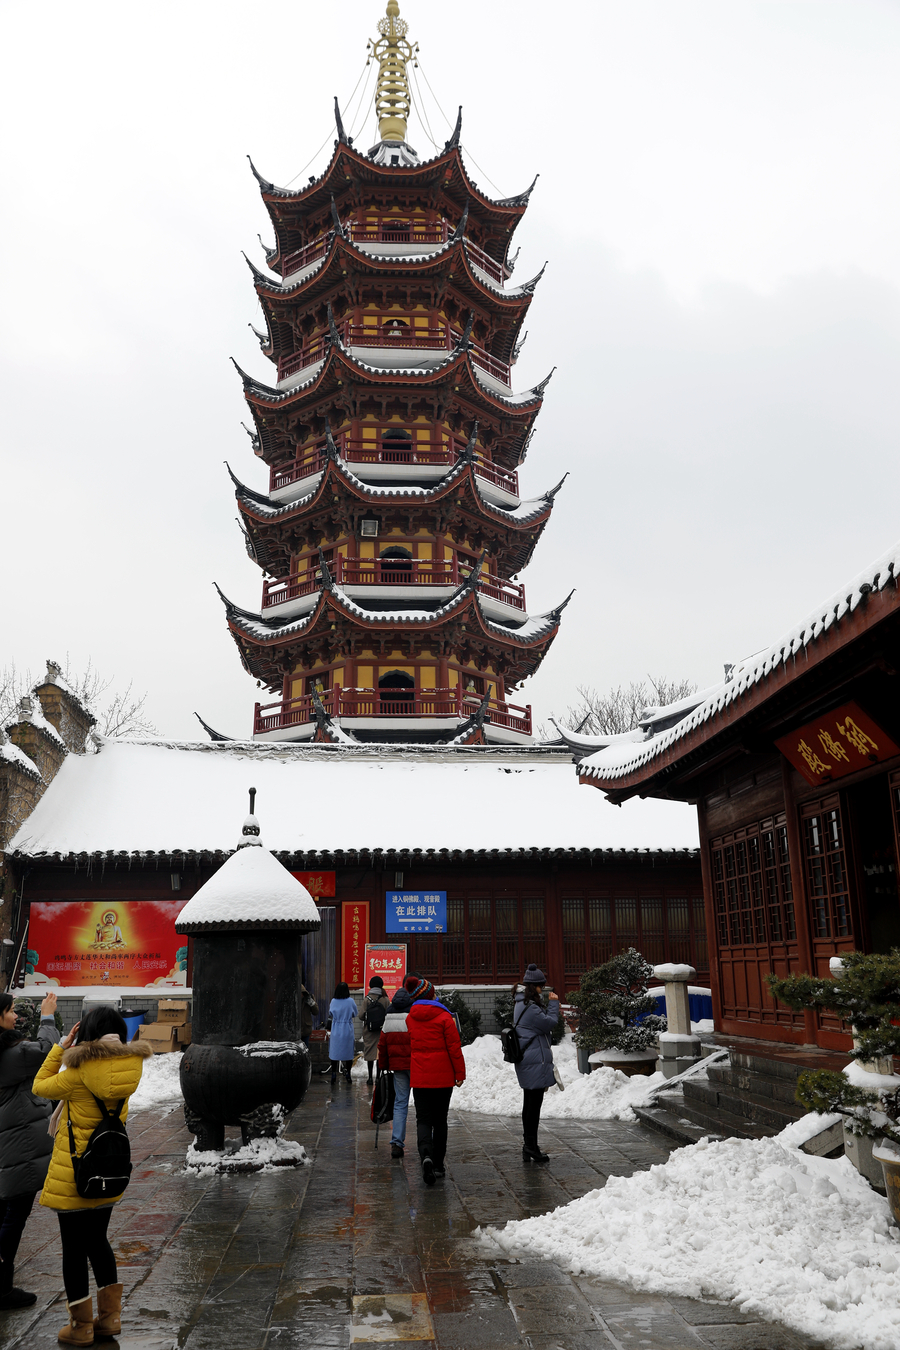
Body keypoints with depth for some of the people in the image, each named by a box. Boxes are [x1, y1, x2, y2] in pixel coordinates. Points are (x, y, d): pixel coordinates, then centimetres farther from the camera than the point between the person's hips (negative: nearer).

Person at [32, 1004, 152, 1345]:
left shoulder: (79, 1071, -21)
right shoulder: (128, 1067, -7)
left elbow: (40, 1087, -4)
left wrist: (61, 1046, -2)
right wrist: (70, 1050, 7)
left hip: (72, 1176, -5)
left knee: (74, 1247, 8)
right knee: (98, 1241, 20)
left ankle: (81, 1326, 17)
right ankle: (110, 1316, 26)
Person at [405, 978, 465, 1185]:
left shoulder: (410, 1018, 3)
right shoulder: (443, 1017, -11)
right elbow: (454, 1047, -10)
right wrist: (460, 1073, -2)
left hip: (419, 1077, 2)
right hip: (443, 1077, -2)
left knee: (423, 1119, 2)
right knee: (440, 1120, 12)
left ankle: (426, 1155, -23)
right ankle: (438, 1164, 18)